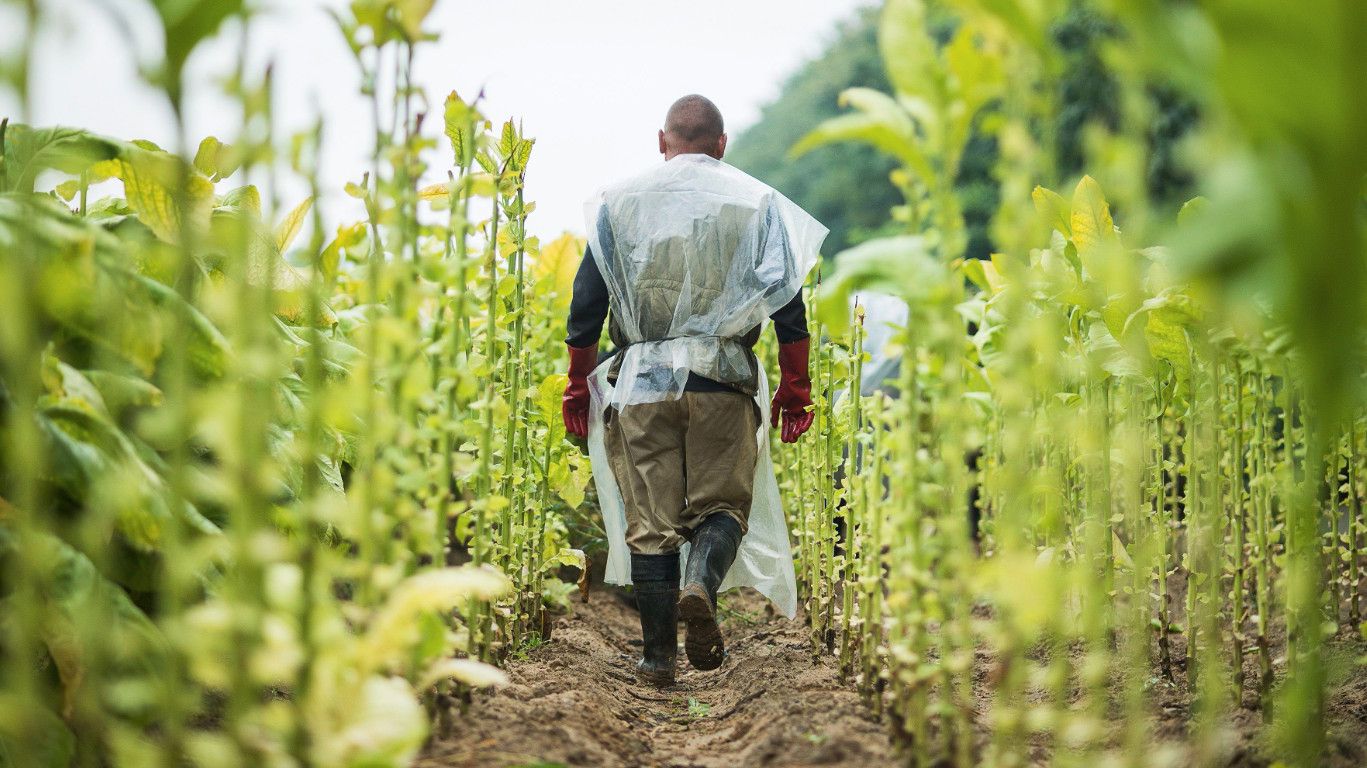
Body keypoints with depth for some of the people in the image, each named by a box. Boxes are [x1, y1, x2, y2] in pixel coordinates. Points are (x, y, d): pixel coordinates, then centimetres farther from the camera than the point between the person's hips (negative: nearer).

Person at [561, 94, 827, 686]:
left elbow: (586, 303, 9)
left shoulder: (618, 203, 10)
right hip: (723, 382, -1)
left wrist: (578, 386, 15)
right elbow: (786, 302, 3)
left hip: (640, 381, 1)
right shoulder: (757, 203, 8)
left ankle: (658, 655, 6)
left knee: (650, 519, 4)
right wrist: (795, 390, 7)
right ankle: (701, 586, -22)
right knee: (722, 504, 8)